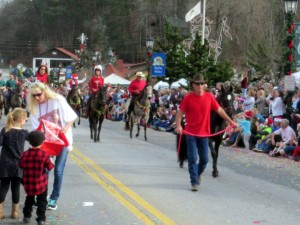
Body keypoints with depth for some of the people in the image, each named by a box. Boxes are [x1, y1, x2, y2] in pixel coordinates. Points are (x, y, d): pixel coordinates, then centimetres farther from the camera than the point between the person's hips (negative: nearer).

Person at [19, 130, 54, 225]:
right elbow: (49, 167, -9)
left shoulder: (25, 154, -7)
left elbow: (21, 165, 6)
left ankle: (26, 216, 31)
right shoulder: (44, 154, -15)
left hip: (28, 183, 3)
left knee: (29, 199, 25)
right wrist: (50, 162, 10)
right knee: (42, 201, 9)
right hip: (41, 183, -3)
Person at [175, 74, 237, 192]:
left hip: (204, 133, 3)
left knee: (204, 159, 9)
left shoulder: (209, 97, 0)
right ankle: (194, 182, 6)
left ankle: (198, 174, 37)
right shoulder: (188, 98, -6)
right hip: (191, 133, -2)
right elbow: (180, 112, -3)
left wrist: (230, 121, 8)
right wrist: (178, 125, -18)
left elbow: (219, 110, 9)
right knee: (192, 158, -4)